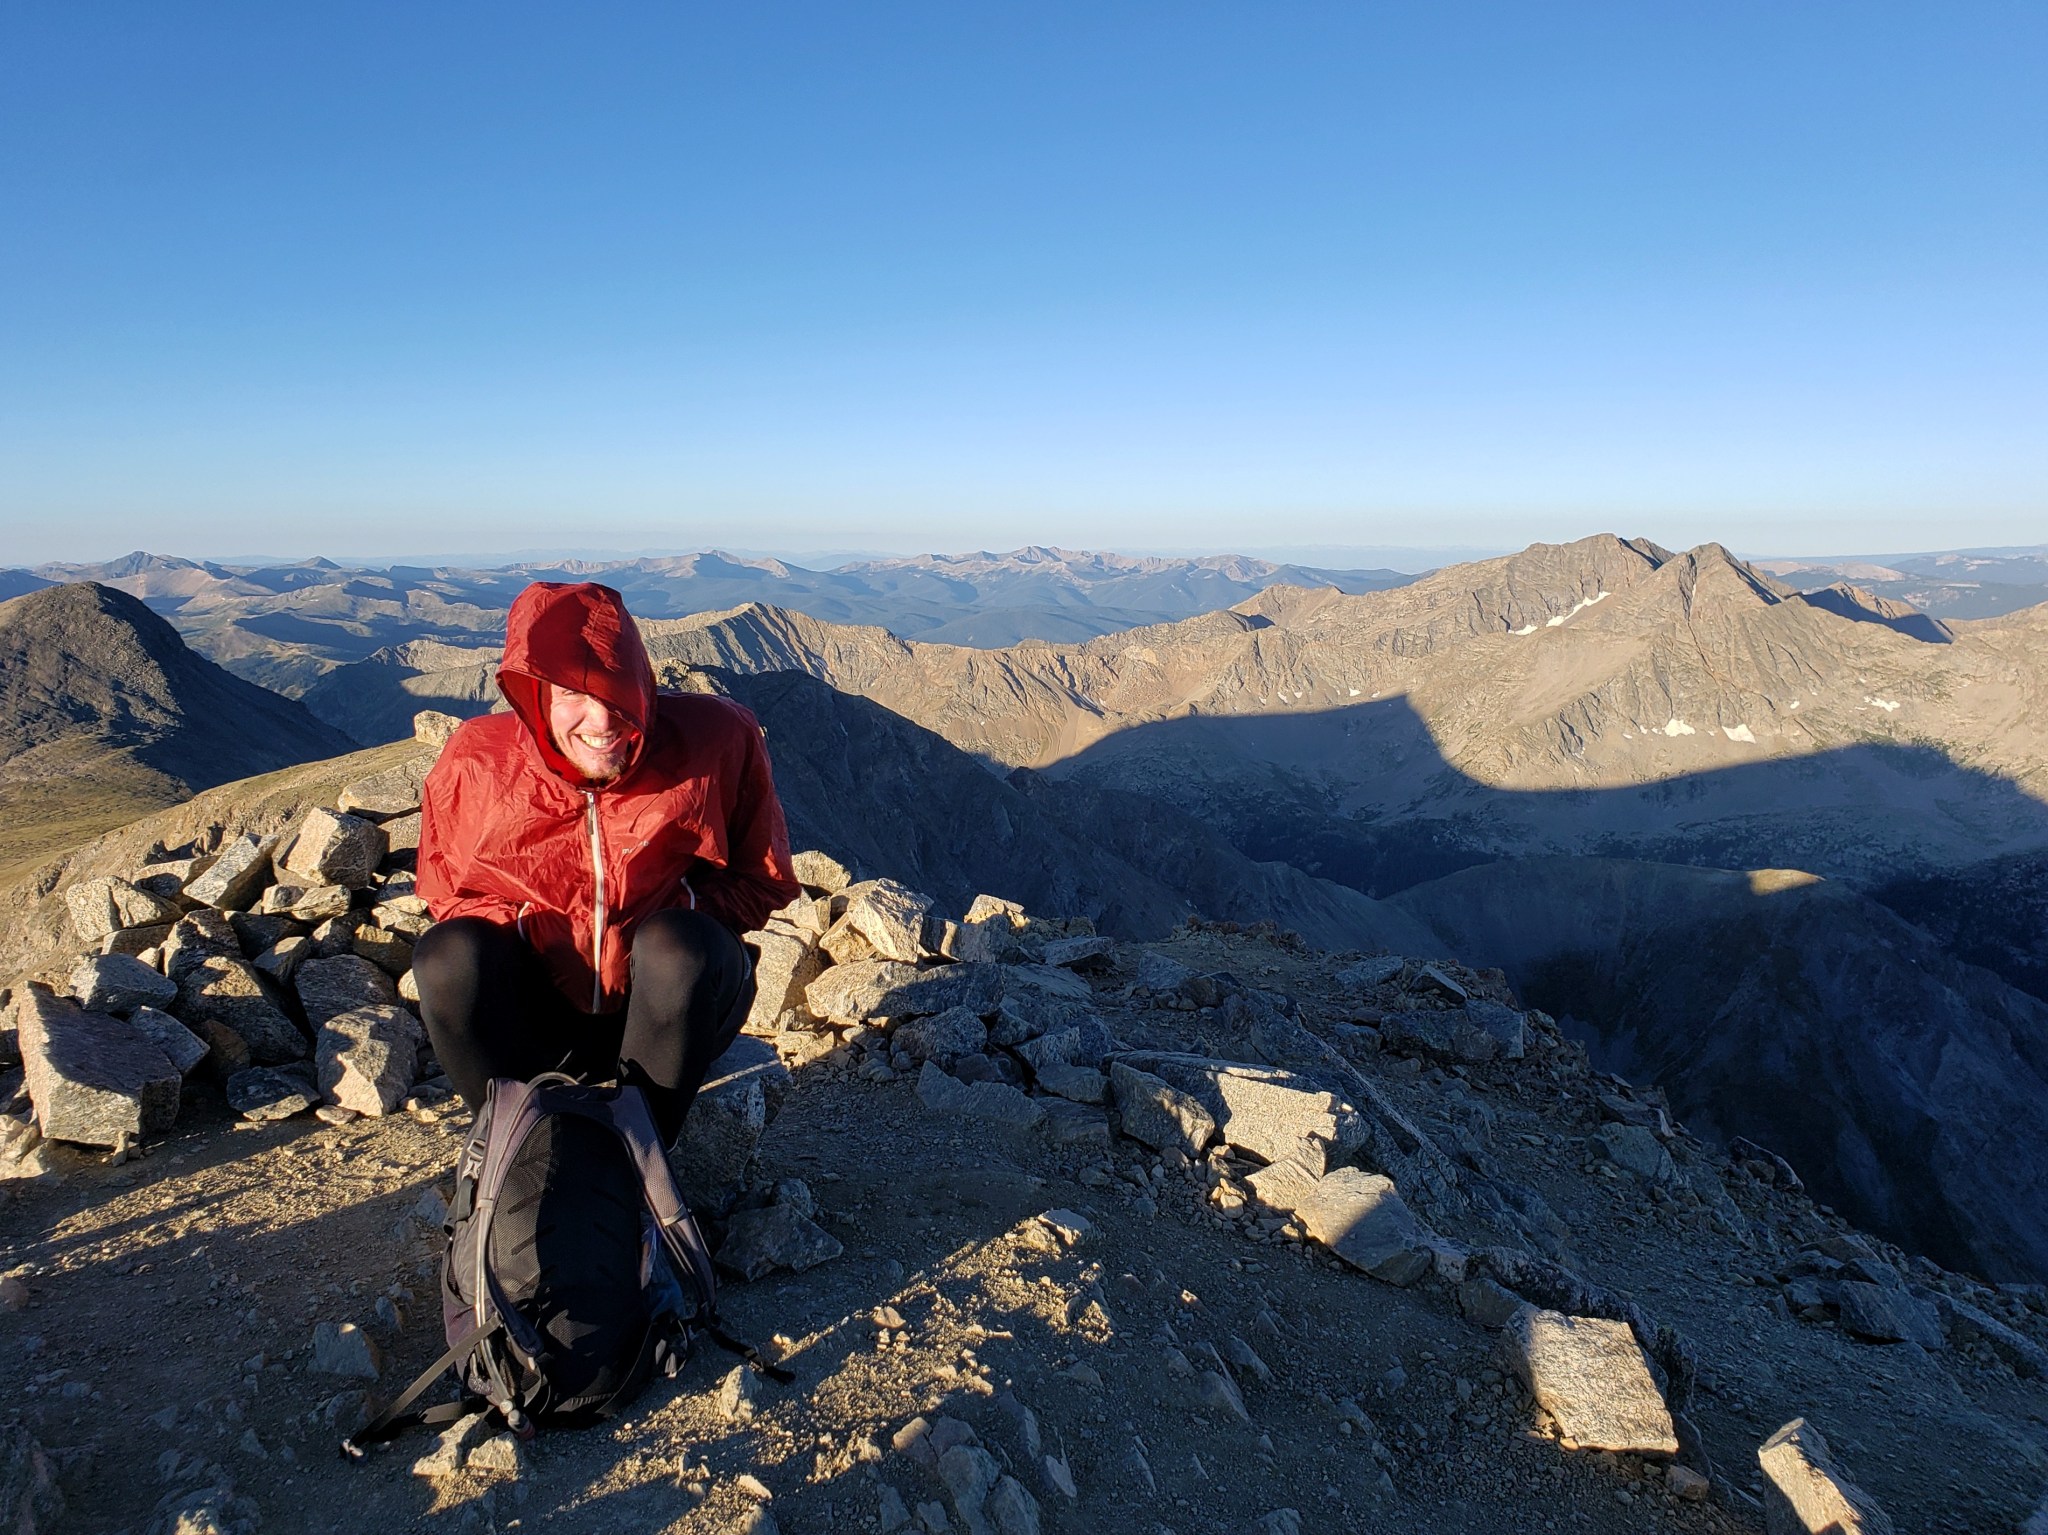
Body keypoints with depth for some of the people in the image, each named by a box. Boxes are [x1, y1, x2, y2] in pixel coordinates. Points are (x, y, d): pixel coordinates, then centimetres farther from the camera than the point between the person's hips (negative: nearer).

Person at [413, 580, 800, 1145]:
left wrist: (666, 920, -19)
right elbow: (447, 893, 8)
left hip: (669, 1008, -1)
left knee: (681, 945, -33)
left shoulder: (717, 740, -13)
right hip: (535, 1012, 1)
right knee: (449, 952, -26)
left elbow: (761, 882, -1)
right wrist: (527, 926, -13)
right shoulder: (473, 764, -10)